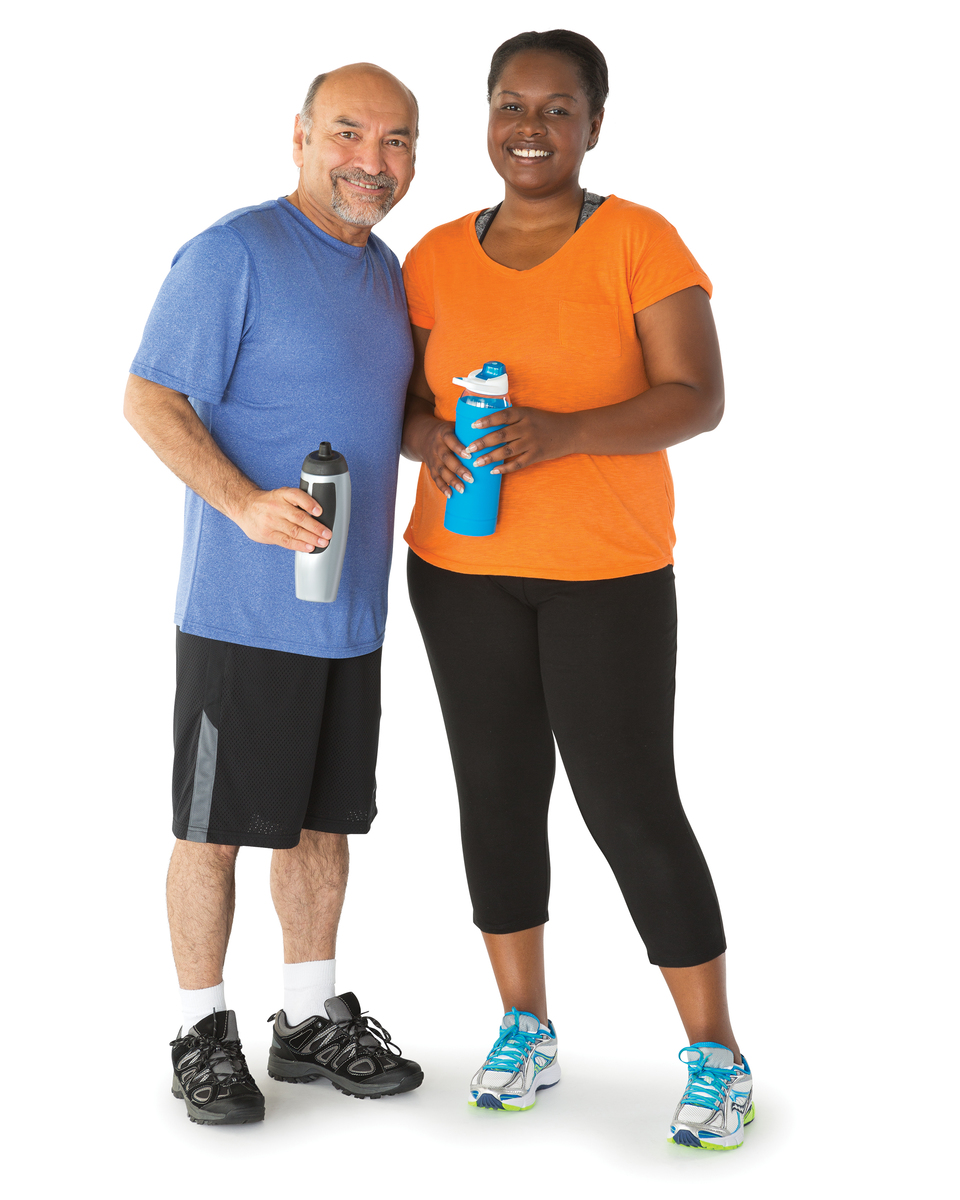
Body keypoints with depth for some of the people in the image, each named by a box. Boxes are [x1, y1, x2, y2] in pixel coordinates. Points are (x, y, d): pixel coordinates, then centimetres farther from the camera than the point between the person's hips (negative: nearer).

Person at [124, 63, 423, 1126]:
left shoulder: (384, 270, 14)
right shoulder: (233, 253, -11)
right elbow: (150, 400, -14)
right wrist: (246, 504, -26)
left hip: (350, 607, 8)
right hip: (242, 608, -7)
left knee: (325, 818, 15)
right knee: (215, 827, 3)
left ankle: (312, 1018, 28)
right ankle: (202, 1034, 18)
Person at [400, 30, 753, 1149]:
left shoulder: (639, 240, -6)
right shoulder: (438, 257, 6)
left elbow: (698, 397, -12)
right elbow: (403, 399, 11)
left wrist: (561, 432, -27)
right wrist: (426, 436, -14)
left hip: (605, 571, -4)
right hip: (461, 564, 4)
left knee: (630, 803, -4)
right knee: (497, 789, 9)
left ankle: (717, 1056, 11)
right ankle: (525, 1031, 25)